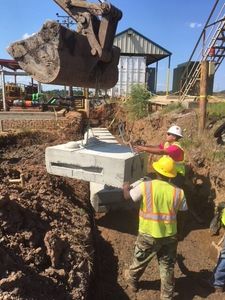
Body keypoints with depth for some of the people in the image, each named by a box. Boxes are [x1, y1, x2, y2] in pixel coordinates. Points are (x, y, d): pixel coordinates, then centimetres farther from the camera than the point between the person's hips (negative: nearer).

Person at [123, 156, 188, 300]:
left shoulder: (145, 186, -18)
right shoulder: (178, 192, -11)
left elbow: (128, 196, -3)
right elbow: (183, 210, 5)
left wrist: (126, 187, 18)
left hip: (148, 235, -1)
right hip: (170, 235, 1)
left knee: (140, 260, 24)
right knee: (167, 267, 19)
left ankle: (132, 280, 50)